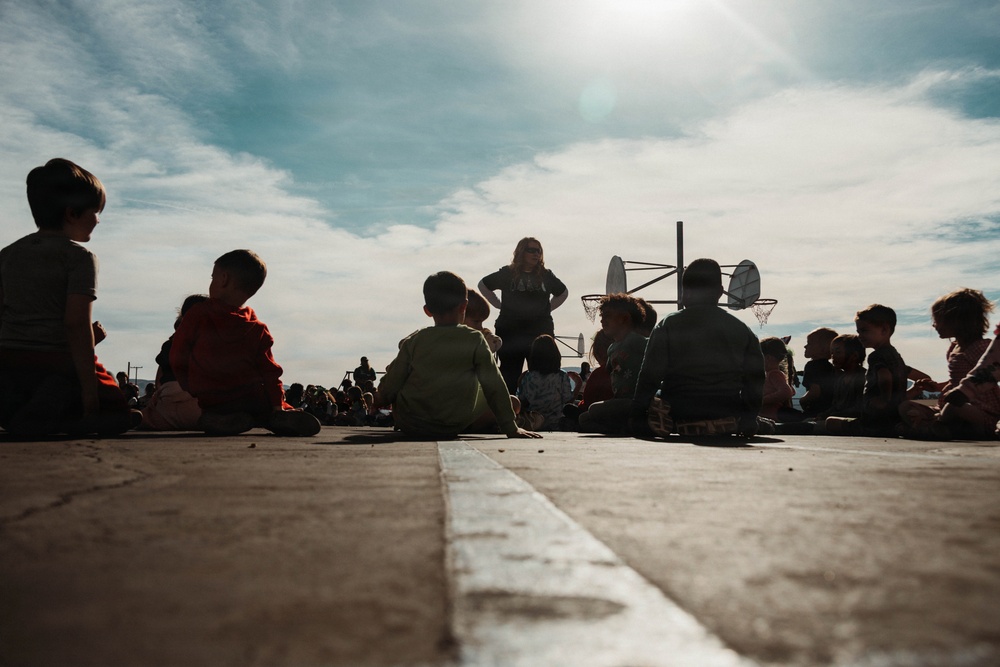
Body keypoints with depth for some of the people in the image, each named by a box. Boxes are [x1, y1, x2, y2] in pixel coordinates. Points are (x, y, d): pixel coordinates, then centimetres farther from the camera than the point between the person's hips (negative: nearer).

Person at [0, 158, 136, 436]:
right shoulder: (79, 256, -6)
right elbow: (77, 323, -15)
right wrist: (90, 392, -14)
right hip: (57, 365, -7)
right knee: (121, 412, 9)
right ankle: (45, 418, -19)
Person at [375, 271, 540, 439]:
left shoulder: (412, 342, -7)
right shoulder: (475, 340, -9)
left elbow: (389, 389, -4)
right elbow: (494, 387, -7)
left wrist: (380, 398, 20)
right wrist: (511, 429, 0)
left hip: (409, 425, 0)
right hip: (453, 428, 0)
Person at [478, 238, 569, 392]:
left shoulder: (546, 275, 8)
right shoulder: (507, 273, 1)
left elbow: (563, 293, 25)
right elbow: (483, 285, 14)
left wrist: (547, 308, 13)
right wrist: (500, 305, 7)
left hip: (541, 332, 2)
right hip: (510, 332, -2)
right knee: (510, 375, 5)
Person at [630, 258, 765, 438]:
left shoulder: (667, 327, -3)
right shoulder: (741, 330, 5)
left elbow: (649, 377, -7)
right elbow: (755, 381, 5)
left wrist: (637, 416, -1)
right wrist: (748, 419, 14)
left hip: (679, 418, -2)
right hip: (728, 421, 3)